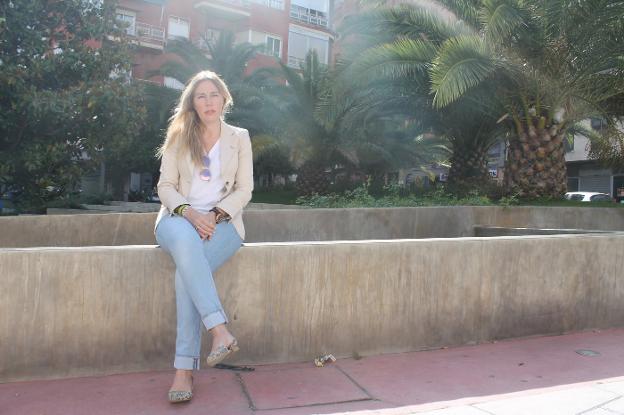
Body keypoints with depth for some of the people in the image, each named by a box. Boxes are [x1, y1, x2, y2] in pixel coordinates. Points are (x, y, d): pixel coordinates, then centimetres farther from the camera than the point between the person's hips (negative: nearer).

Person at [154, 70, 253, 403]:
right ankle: (220, 331, -41)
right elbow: (166, 186, 4)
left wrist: (215, 215, -14)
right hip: (180, 217, 1)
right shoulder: (178, 138, 11)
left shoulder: (239, 137, 10)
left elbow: (244, 189, 4)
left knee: (187, 269, -32)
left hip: (223, 221, 0)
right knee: (185, 239, -38)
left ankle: (184, 368, -28)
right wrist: (189, 213, -17)